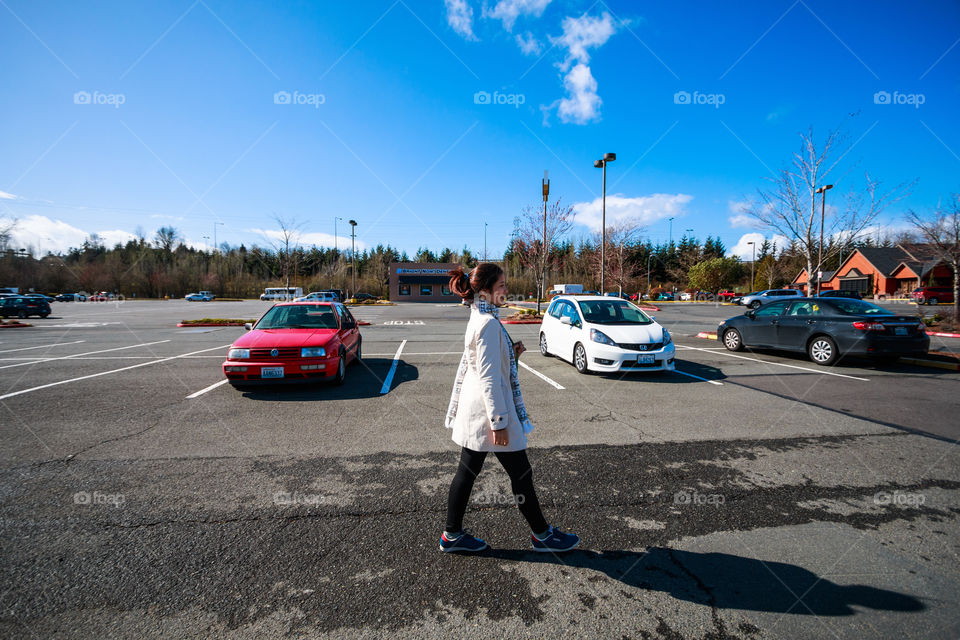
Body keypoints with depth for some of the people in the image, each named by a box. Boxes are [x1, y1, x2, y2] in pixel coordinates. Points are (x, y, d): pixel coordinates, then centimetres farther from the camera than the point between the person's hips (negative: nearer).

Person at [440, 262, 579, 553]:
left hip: (474, 410, 10)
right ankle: (541, 534, 26)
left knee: (467, 471, 16)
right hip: (489, 410, -10)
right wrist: (499, 423, -20)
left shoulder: (479, 319, 10)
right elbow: (488, 377, -23)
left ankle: (452, 534, 29)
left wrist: (511, 353, 7)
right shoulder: (489, 323, -20)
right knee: (521, 474, 7)